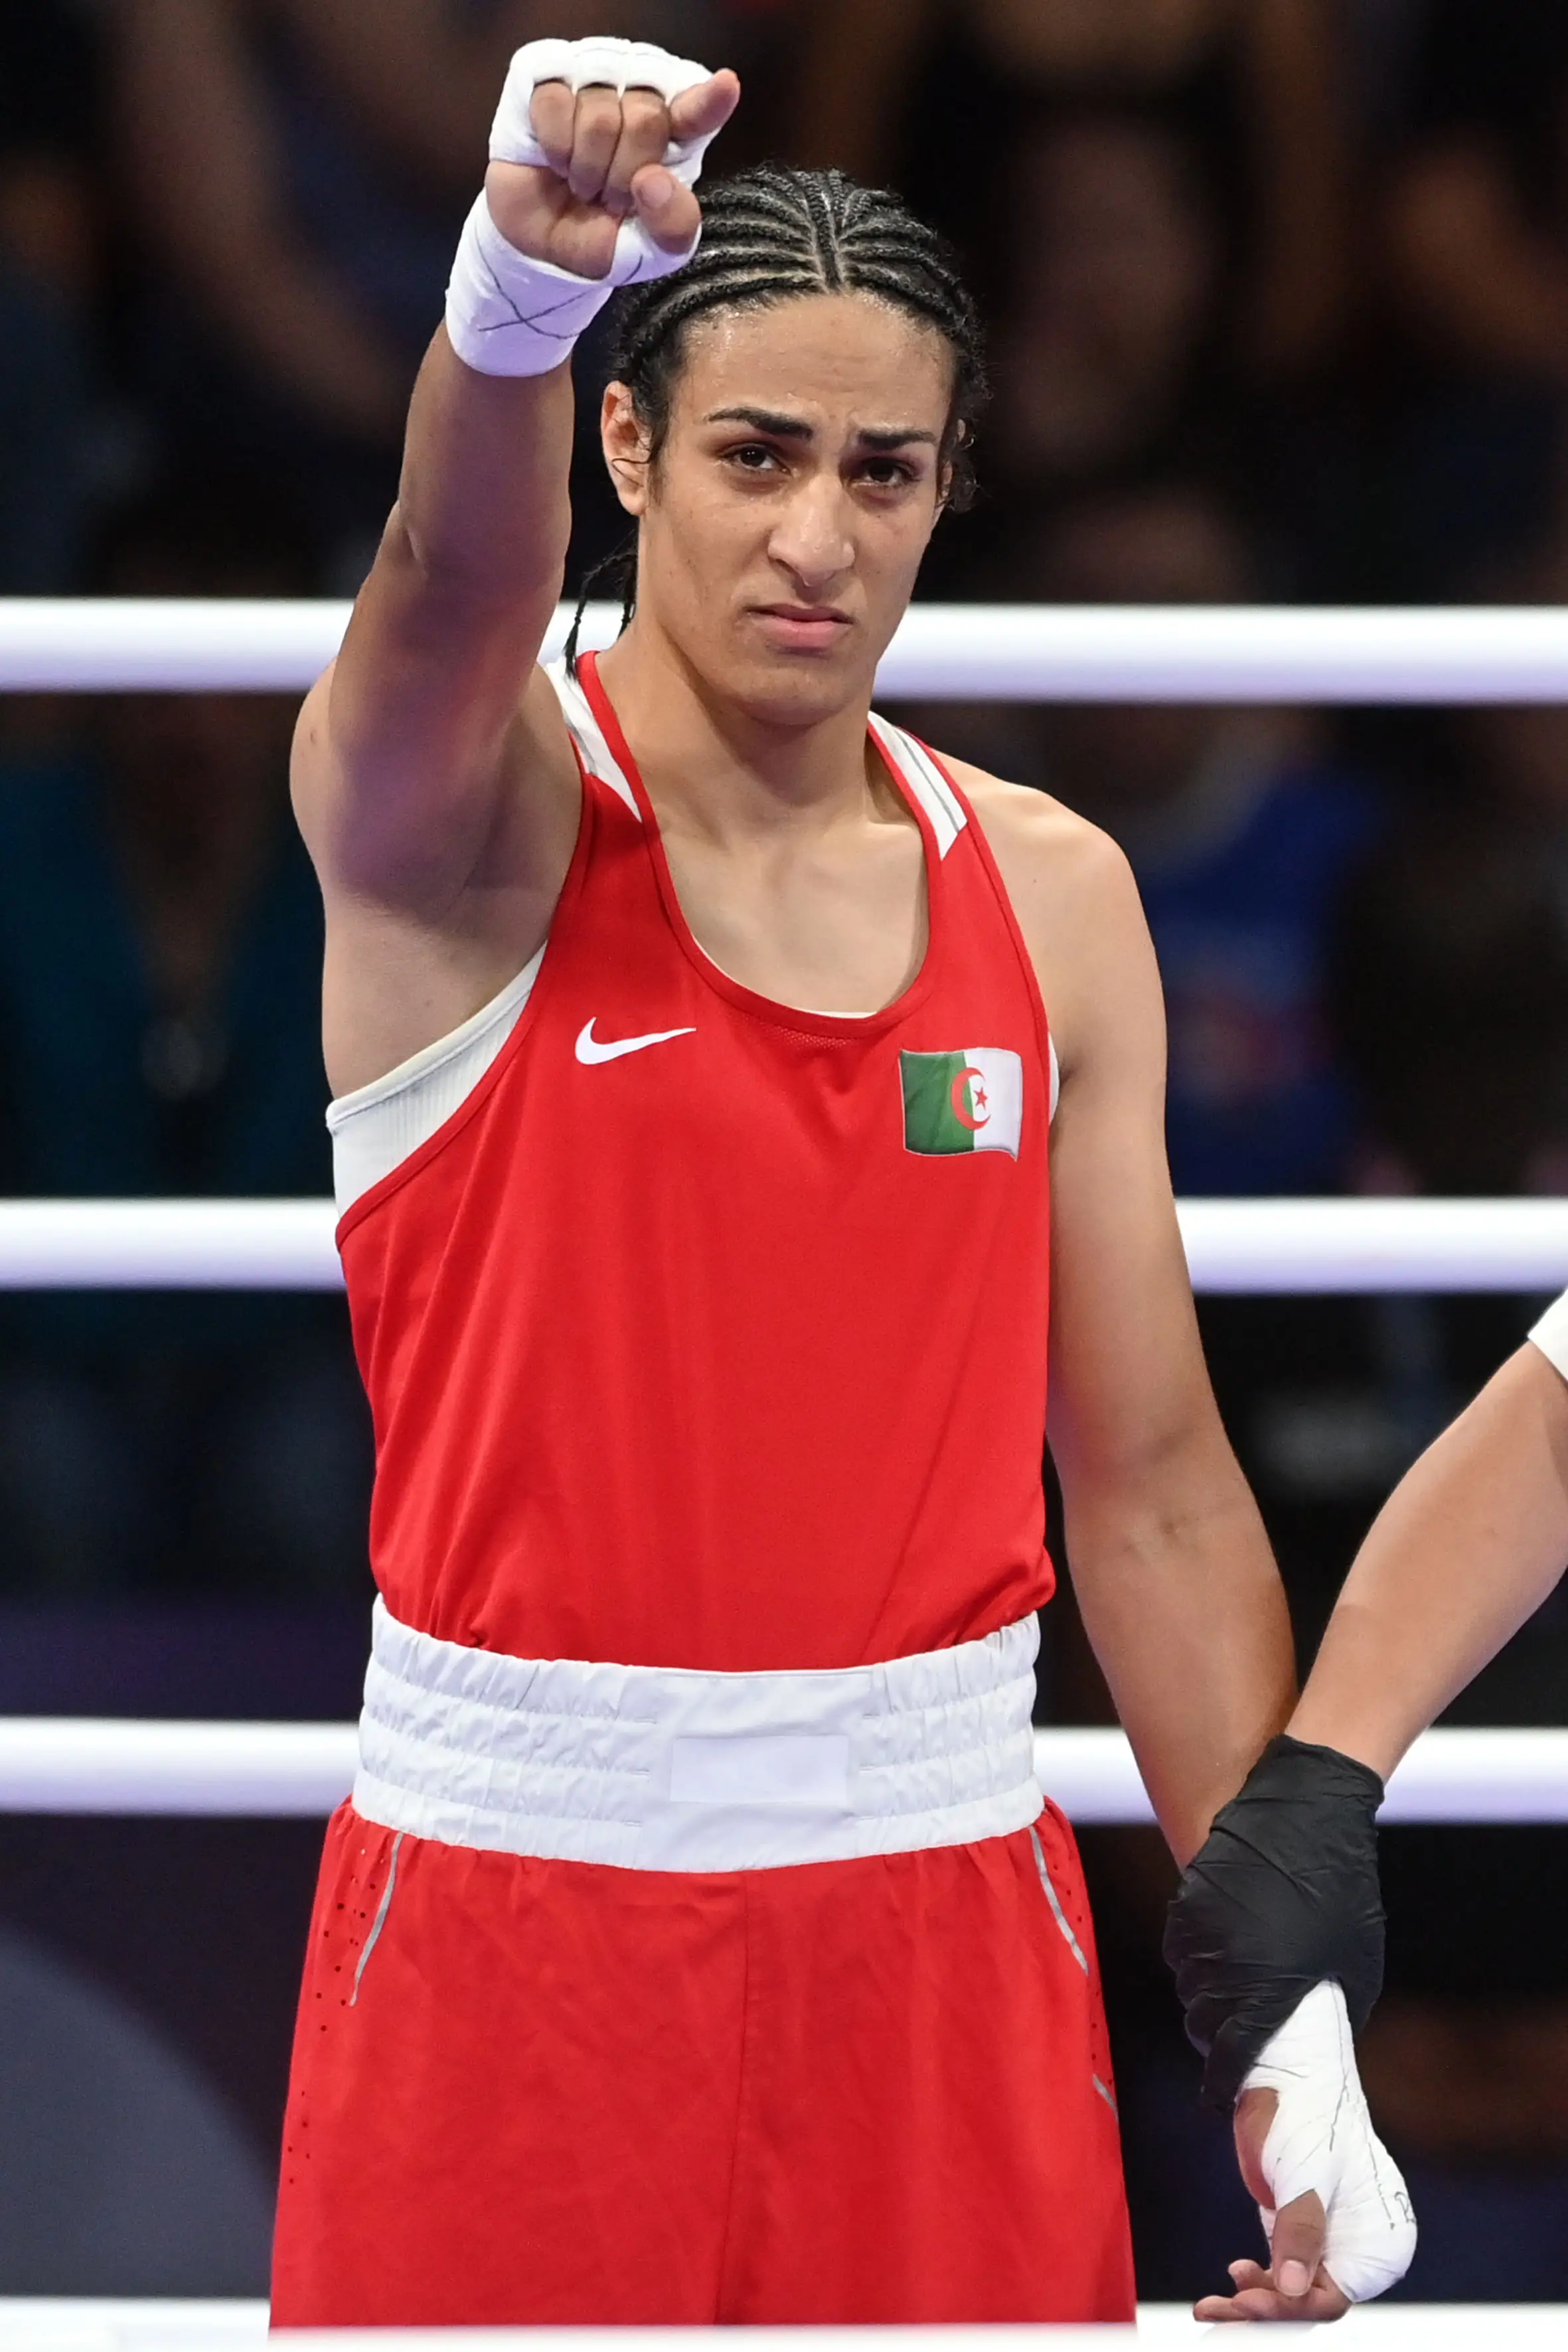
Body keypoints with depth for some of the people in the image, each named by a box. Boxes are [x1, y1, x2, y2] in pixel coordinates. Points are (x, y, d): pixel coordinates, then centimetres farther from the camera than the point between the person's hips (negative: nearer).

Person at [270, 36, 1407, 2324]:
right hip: (516, 1884, -3)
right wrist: (525, 279, -53)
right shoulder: (467, 811, -6)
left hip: (934, 1891, 3)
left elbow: (1153, 1488, 10)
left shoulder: (1050, 895, 6)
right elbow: (461, 571, -31)